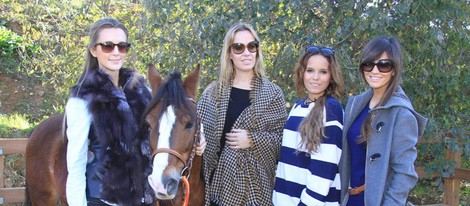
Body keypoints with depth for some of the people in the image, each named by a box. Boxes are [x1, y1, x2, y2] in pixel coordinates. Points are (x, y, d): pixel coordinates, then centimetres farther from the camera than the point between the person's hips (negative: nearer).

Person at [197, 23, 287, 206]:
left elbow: (284, 138, 0)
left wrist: (253, 140, -14)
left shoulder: (273, 93, 0)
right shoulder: (213, 91, 5)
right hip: (217, 182, 2)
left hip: (254, 185, -1)